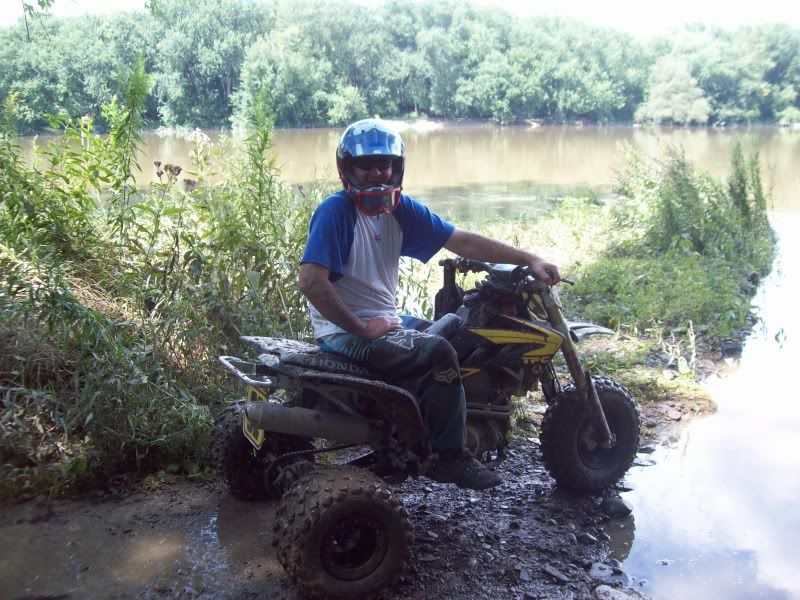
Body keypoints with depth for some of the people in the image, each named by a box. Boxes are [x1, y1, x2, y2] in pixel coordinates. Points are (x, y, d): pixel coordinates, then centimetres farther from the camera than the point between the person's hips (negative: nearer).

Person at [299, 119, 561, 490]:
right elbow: (311, 282, -26)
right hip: (346, 335, -9)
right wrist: (362, 328, -21)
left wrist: (528, 259, -5)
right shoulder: (336, 211, -17)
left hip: (385, 323, 9)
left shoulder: (400, 209, 5)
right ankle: (449, 458, -5)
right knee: (439, 353, -20)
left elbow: (462, 242, 2)